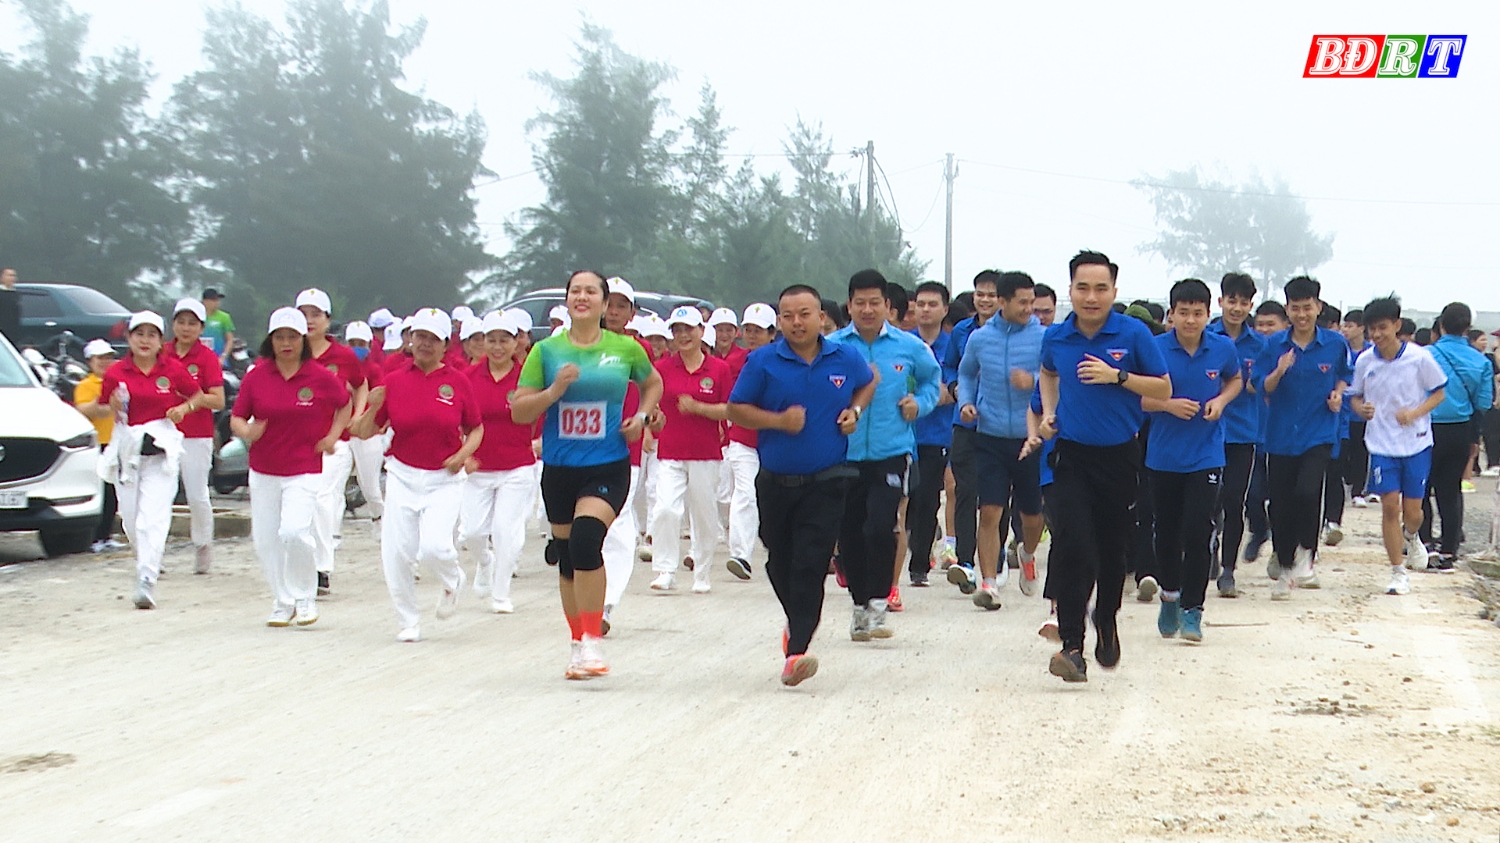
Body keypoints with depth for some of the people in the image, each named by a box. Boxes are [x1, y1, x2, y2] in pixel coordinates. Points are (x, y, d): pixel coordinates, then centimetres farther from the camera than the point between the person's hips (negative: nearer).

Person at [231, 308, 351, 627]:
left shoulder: (320, 377, -4)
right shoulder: (256, 377, -1)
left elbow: (345, 403, 14)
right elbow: (237, 418, 3)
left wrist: (333, 436, 2)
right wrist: (247, 432, -19)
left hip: (304, 471, -3)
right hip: (263, 471, 3)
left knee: (294, 531, -21)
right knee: (265, 540, 6)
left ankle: (306, 598, 1)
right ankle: (282, 604, 24)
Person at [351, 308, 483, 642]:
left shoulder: (458, 381, -1)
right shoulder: (394, 381, 1)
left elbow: (476, 429, 8)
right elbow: (365, 433, 3)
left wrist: (463, 454, -10)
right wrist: (372, 409, -16)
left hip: (444, 480, -2)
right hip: (403, 477, 2)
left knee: (434, 547, -18)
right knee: (396, 552, -4)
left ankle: (453, 582, 17)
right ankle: (408, 621, 16)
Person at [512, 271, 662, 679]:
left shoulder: (626, 349, 2)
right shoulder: (546, 351, 2)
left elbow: (653, 384, 22)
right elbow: (519, 411, 2)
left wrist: (641, 416, 4)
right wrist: (553, 391, -14)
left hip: (608, 466, -3)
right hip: (558, 468, 3)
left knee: (586, 538, -24)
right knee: (566, 557, 11)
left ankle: (592, 641, -18)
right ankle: (578, 642, 28)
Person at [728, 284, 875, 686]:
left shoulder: (845, 359, 1)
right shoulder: (763, 362, -4)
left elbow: (868, 382, 22)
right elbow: (736, 410, 0)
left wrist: (855, 411, 2)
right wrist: (778, 421, -14)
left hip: (826, 483, -1)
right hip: (775, 482, 1)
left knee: (811, 564, -12)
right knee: (780, 562, 15)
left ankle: (797, 650, -16)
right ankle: (797, 620, 44)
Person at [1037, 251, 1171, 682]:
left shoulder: (1133, 334, -8)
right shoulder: (1056, 337, 1)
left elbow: (1163, 389, -4)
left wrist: (1118, 376, -17)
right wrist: (1049, 411, 8)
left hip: (1119, 455, 0)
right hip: (1072, 455, 0)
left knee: (1112, 546, 13)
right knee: (1071, 545, -15)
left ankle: (1107, 620, 40)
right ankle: (1071, 645, -18)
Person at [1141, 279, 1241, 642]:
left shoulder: (1223, 348, -2)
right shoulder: (1155, 349, -8)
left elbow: (1236, 379, 18)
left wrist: (1221, 400, -3)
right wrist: (1168, 404, -19)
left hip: (1206, 456, 0)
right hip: (1164, 456, 0)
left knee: (1199, 533, -10)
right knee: (1167, 531, 12)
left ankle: (1192, 609, -1)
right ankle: (1170, 595, 34)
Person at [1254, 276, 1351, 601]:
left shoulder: (1335, 344, 0)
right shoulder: (1274, 345, 1)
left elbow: (1344, 376, 18)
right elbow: (1263, 388, 1)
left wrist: (1338, 393, -2)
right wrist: (1279, 372, -18)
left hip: (1319, 433, -2)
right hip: (1280, 435, 2)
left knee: (1307, 492, -23)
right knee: (1280, 503, 5)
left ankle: (1306, 551, 3)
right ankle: (1285, 567, 22)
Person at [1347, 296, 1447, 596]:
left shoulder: (1419, 357, -8)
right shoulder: (1364, 362, -1)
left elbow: (1438, 392, 0)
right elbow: (1355, 396, 11)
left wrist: (1415, 413, -17)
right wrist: (1361, 408, -12)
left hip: (1416, 442, -1)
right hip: (1382, 444, 1)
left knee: (1412, 510, 3)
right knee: (1390, 506, -5)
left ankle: (1411, 537, 41)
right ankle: (1398, 573, 6)